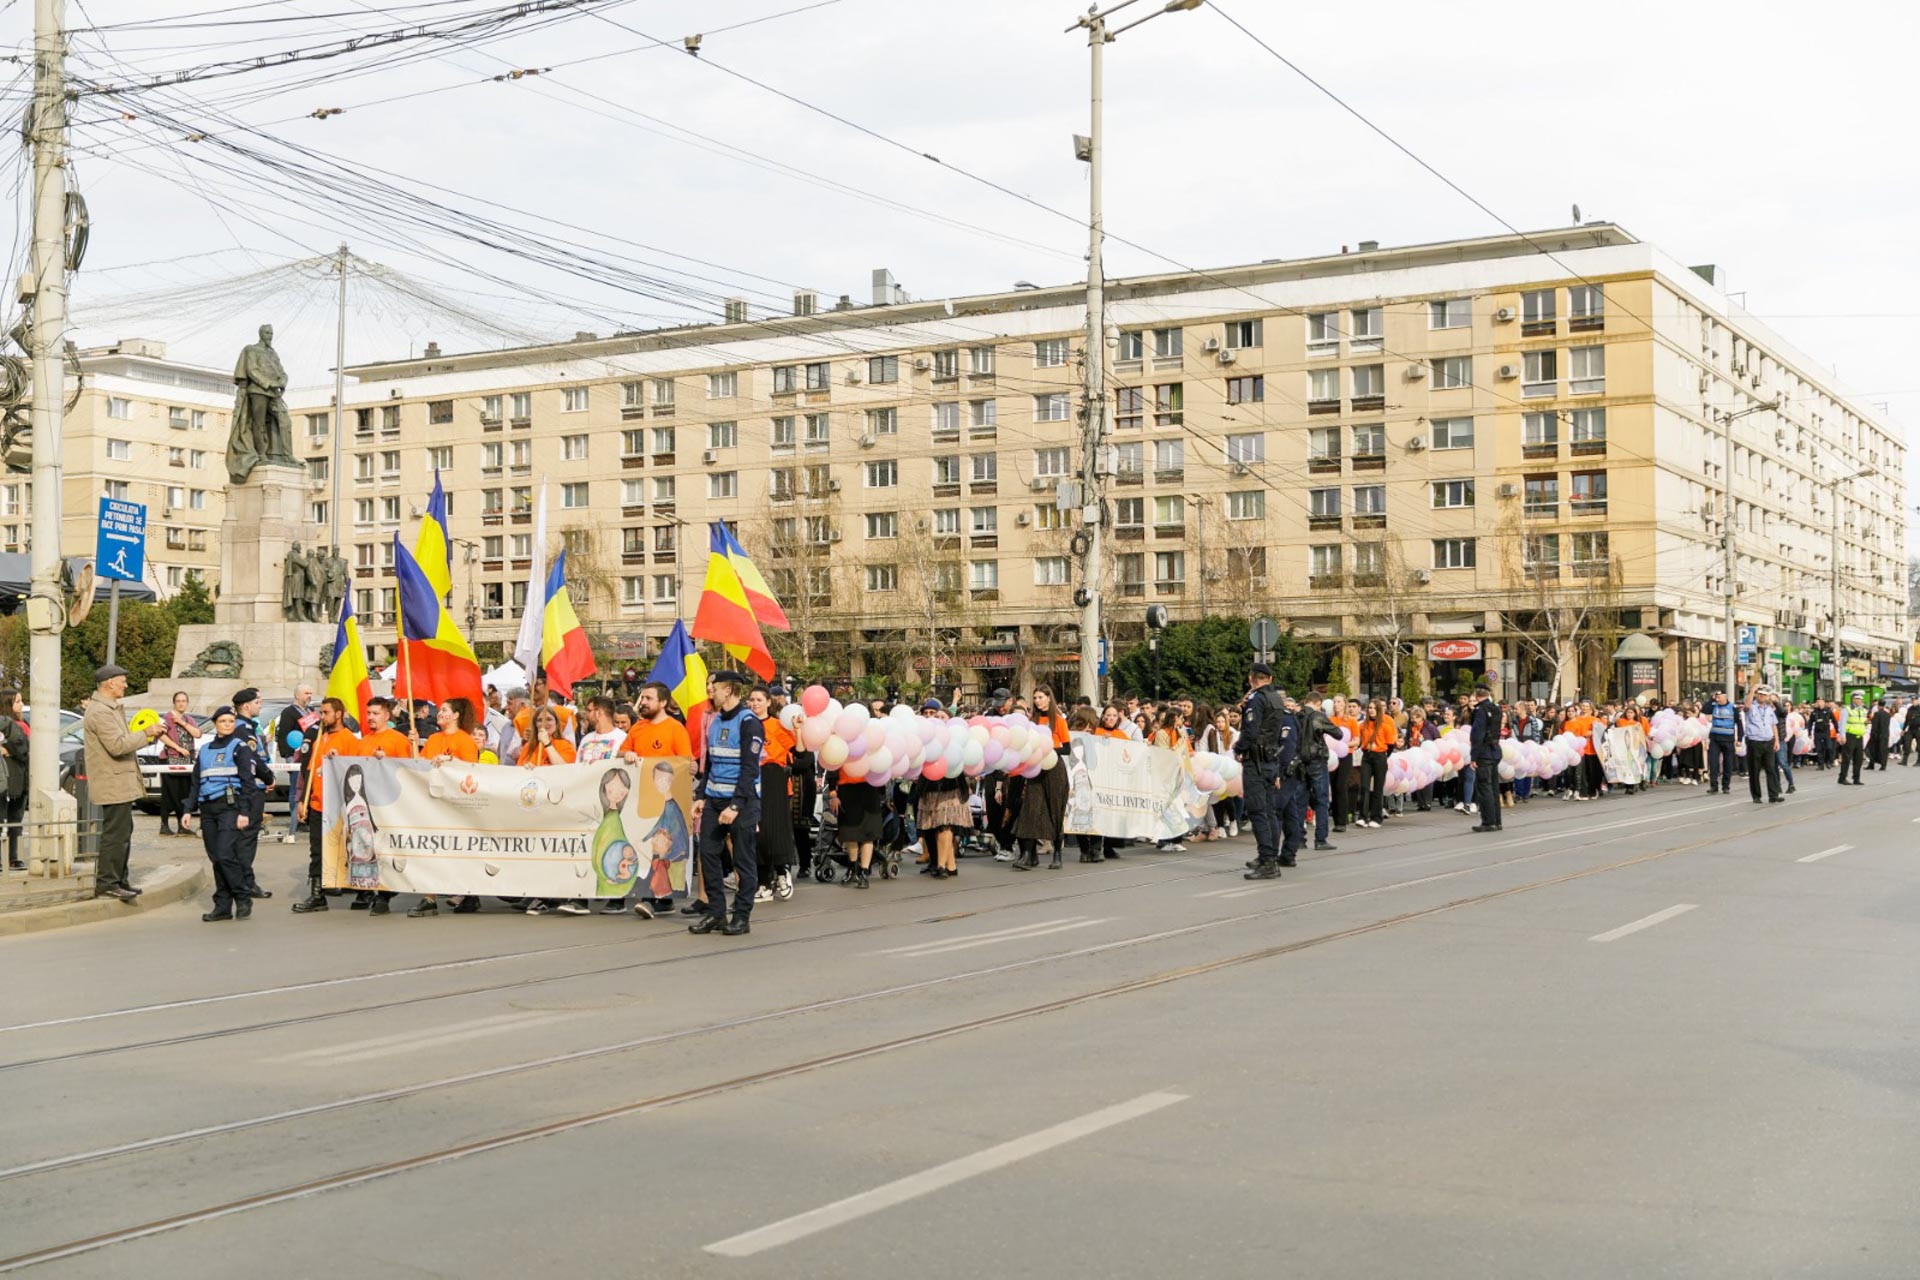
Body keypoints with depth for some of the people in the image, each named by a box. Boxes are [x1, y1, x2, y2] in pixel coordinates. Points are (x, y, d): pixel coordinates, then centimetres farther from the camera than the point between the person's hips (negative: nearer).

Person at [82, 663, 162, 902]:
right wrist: (146, 733, -15)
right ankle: (107, 883, -5)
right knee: (115, 834, -8)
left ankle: (118, 880, 23)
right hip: (113, 784, -11)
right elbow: (117, 746, -24)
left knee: (122, 832, 16)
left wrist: (147, 734, 9)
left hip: (120, 782, 11)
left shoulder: (111, 708, 17)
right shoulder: (100, 712, -17)